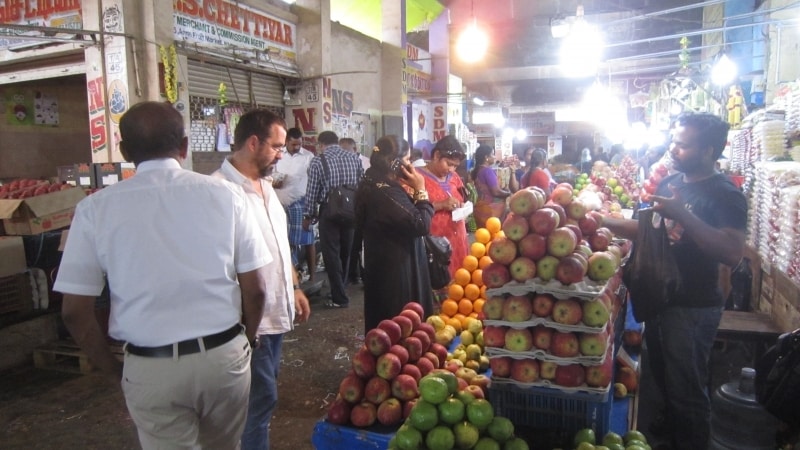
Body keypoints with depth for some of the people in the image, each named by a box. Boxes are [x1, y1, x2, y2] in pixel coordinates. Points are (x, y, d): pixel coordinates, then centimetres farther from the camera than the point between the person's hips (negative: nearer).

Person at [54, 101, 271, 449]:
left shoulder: (96, 208, -6)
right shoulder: (226, 194, -7)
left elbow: (75, 312, -4)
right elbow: (255, 290, -5)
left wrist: (114, 369, 10)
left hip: (150, 368, -1)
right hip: (224, 355, 1)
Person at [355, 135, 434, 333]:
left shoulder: (374, 185, 8)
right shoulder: (386, 193, -25)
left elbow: (404, 216, 17)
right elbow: (421, 225, -25)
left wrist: (410, 191, 3)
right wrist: (420, 190, -15)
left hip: (384, 265, 11)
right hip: (396, 269, -11)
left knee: (386, 322, 21)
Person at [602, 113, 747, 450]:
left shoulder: (725, 195, -17)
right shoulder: (669, 183, 6)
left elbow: (733, 253, -30)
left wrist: (682, 214, -34)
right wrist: (604, 221, 6)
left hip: (693, 307, -8)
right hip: (659, 296, 8)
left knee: (686, 388, 5)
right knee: (663, 374, 25)